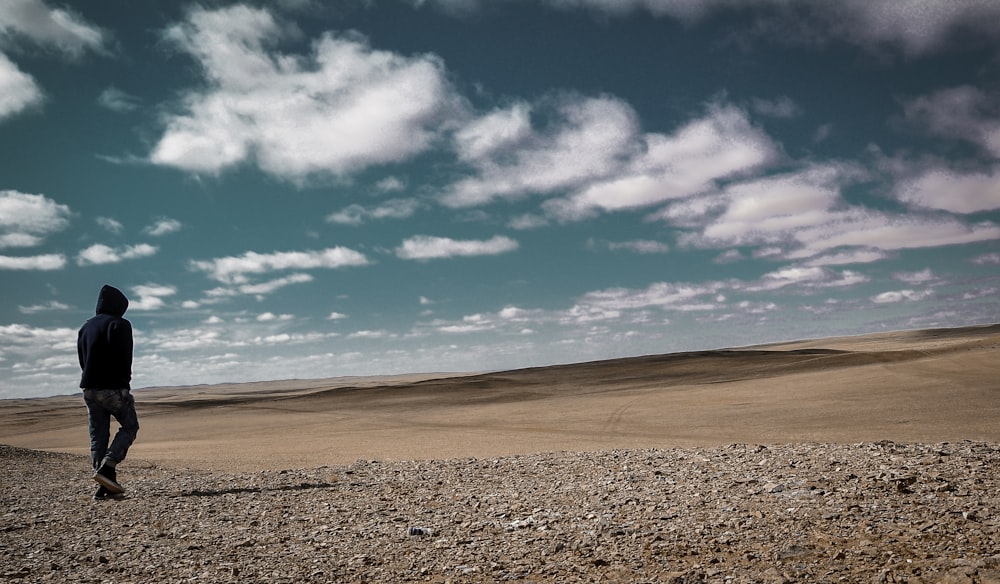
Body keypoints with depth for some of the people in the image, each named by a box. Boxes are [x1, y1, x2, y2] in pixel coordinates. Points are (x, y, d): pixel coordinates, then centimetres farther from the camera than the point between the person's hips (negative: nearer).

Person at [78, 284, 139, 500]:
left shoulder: (85, 328, 16)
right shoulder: (120, 325, -8)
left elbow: (82, 360, 17)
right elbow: (125, 359, -13)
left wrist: (92, 380, 14)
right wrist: (124, 383, -5)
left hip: (90, 389, 7)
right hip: (114, 388, -7)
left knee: (97, 437, 7)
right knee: (129, 427, 6)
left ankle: (106, 486, 4)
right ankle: (106, 468, -12)